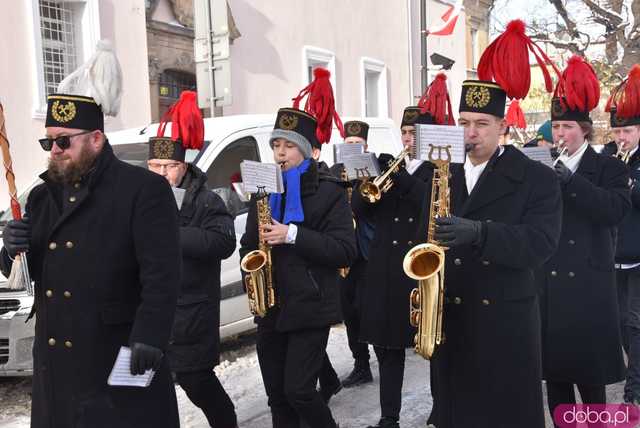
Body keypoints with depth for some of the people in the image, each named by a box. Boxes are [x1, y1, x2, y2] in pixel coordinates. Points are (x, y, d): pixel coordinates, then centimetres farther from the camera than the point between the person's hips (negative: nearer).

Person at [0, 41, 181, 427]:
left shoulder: (145, 188, -8)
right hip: (56, 366, 7)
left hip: (119, 359, -6)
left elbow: (162, 274, -15)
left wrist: (150, 337, -25)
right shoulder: (43, 196, 14)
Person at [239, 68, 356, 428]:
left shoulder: (329, 192, -6)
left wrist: (293, 235, -22)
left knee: (299, 391, -6)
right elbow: (249, 244, 17)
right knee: (277, 396, 12)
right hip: (270, 309, 6)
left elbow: (346, 251, -14)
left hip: (310, 309, -6)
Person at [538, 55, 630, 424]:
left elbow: (616, 210, -17)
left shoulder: (610, 168, 2)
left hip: (587, 286, -3)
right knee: (553, 371, 9)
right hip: (546, 285, 4)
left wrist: (569, 178, -21)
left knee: (590, 377, 2)